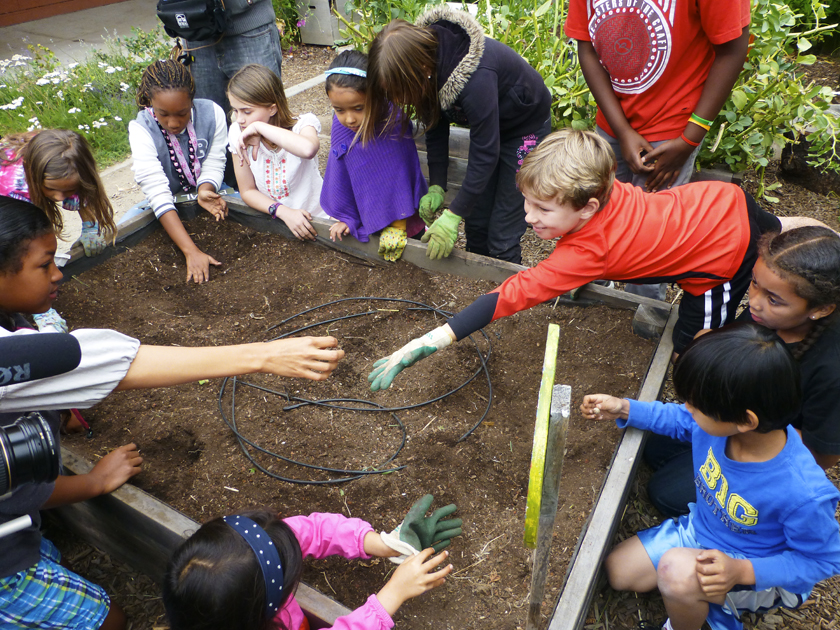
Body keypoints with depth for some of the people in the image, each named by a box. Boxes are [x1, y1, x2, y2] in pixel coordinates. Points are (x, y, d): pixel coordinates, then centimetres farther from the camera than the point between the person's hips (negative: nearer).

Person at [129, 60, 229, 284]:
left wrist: (206, 190, -37)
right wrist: (191, 252, -47)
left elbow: (214, 165, -11)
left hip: (207, 192, 1)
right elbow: (158, 194, -36)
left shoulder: (212, 113, -20)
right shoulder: (141, 130, -26)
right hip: (170, 204, -1)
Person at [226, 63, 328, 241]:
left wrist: (259, 127, -30)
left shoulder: (303, 124, -15)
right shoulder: (238, 133, -4)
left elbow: (308, 149, -41)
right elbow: (247, 191, 1)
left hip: (314, 220, -4)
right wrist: (283, 211, -17)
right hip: (273, 219, 4)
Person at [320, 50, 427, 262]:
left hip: (395, 216, -4)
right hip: (364, 212, 4)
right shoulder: (341, 126, -12)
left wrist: (397, 226, -15)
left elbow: (400, 176, -19)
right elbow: (341, 176, 0)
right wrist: (346, 217, 5)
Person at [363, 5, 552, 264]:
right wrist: (436, 186, -13)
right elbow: (436, 127, -6)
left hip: (527, 124, -7)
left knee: (502, 234, -6)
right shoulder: (424, 53, -18)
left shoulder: (475, 78, -41)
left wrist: (453, 215, -28)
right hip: (488, 122, 7)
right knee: (476, 219, 12)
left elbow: (486, 152, -32)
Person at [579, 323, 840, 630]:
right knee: (618, 570, 5)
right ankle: (711, 602, 16)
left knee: (677, 570, -35)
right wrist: (625, 409, -5)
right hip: (699, 528, 6)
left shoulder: (803, 495, -38)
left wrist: (742, 571, -31)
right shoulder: (720, 421, -24)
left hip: (759, 575, -6)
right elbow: (681, 420, 2)